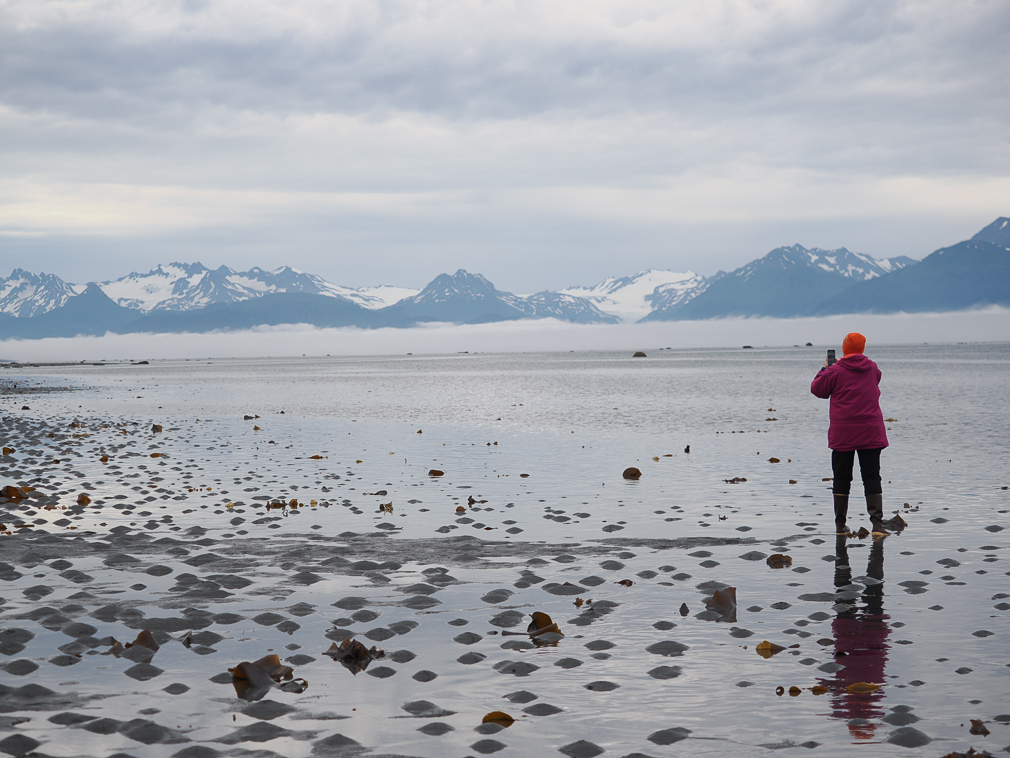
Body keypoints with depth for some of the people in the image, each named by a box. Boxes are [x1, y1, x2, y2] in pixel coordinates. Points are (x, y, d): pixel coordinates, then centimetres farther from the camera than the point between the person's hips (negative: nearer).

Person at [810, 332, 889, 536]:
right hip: (871, 433, 2)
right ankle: (877, 523, -8)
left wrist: (824, 369, 20)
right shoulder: (872, 369, 6)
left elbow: (817, 389, 5)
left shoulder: (836, 371, -7)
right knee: (872, 477, 4)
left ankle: (840, 524, 11)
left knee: (842, 478, 8)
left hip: (843, 434, -2)